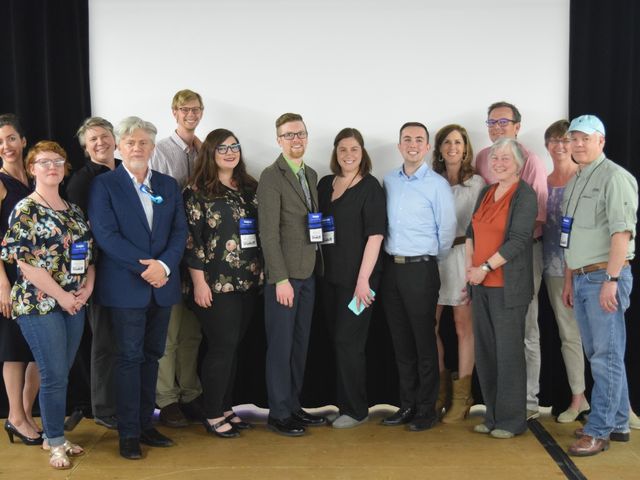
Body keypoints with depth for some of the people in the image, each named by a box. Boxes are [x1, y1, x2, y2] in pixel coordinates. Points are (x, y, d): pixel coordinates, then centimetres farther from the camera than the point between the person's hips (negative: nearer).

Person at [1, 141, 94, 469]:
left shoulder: (73, 211, 12)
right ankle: (56, 443, 13)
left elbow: (88, 252, 15)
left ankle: (55, 435, 25)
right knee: (55, 375, -3)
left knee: (61, 374, 12)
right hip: (39, 305, -6)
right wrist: (62, 296, -14)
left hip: (74, 304, 6)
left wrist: (88, 288, -2)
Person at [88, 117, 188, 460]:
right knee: (130, 358, 0)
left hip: (162, 284, 5)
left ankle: (145, 424, 21)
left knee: (151, 356, 11)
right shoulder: (104, 184, -1)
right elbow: (106, 235, -11)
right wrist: (144, 268, -17)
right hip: (126, 286, -4)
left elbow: (179, 231, 5)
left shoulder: (168, 185, 12)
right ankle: (128, 433, 9)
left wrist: (164, 265, -13)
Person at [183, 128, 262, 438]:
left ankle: (226, 407, 23)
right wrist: (199, 282, -14)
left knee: (233, 346, 11)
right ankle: (213, 415, 10)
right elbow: (191, 238, -10)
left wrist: (261, 272, 11)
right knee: (222, 347, -2)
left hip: (248, 282, 6)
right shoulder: (197, 191, -6)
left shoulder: (250, 188, 11)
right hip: (216, 284, -6)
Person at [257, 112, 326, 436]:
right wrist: (281, 279, -17)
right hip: (284, 276, -7)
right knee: (281, 346, 0)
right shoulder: (271, 177, -9)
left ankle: (293, 406, 24)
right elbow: (269, 232, -14)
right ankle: (278, 414, 11)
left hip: (308, 274, 7)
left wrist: (317, 268, 8)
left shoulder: (311, 175, 14)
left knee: (300, 345, 13)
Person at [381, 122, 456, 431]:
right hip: (391, 267, 5)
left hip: (420, 269, -5)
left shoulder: (437, 184, -6)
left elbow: (447, 229, -4)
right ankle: (407, 405, 23)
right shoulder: (388, 181, 9)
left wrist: (431, 259, 5)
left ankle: (426, 411, 11)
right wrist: (391, 255, 12)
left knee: (424, 342, 1)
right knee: (400, 341, 12)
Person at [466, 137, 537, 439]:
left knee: (508, 352, -2)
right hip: (481, 285, 7)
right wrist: (469, 265, 1)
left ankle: (512, 420, 9)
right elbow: (472, 230, 16)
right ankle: (492, 416, 20)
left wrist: (485, 268, -15)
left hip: (508, 286, -7)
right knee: (485, 351, 10)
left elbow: (518, 240, -14)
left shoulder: (525, 195, -7)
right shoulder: (486, 193, 14)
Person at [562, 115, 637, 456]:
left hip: (605, 276, -9)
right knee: (600, 355, 13)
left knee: (607, 357, -3)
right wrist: (569, 281, 18)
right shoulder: (574, 183, 18)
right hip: (581, 278, 9)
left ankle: (598, 431, 2)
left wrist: (611, 280, -21)